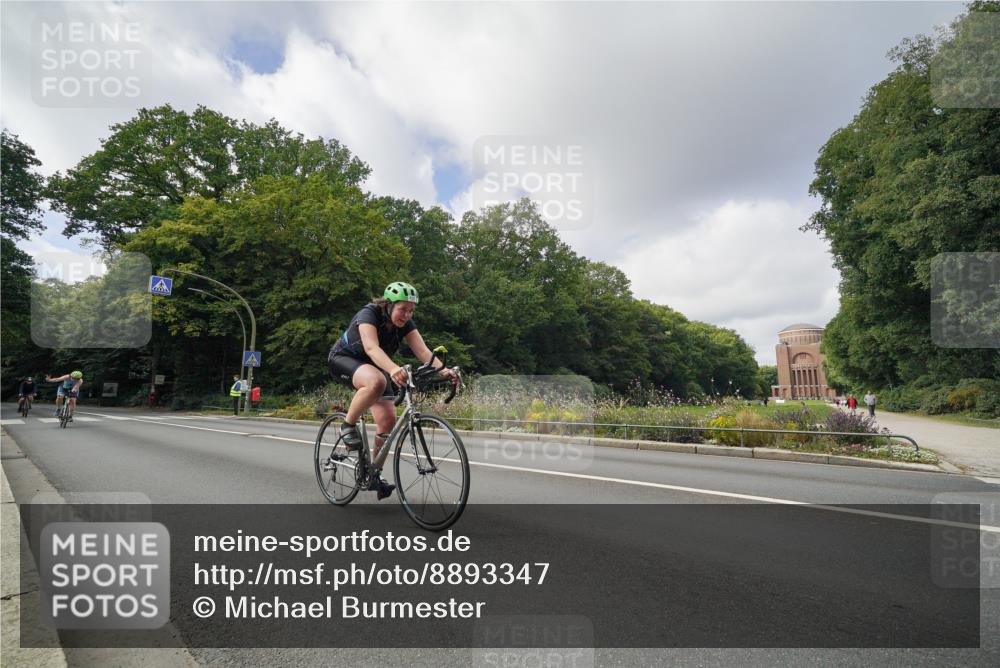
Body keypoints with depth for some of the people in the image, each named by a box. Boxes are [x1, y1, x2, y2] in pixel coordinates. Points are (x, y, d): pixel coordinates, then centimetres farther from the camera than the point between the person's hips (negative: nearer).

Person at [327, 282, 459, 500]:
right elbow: (371, 347, -45)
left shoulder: (405, 323, -12)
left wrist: (443, 370, -43)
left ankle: (375, 472, 12)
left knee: (388, 420, -9)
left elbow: (423, 351, -24)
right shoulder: (369, 314, -28)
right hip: (344, 359, -6)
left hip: (374, 366, 6)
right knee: (376, 382, -40)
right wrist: (393, 368, -64)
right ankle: (348, 426, -16)